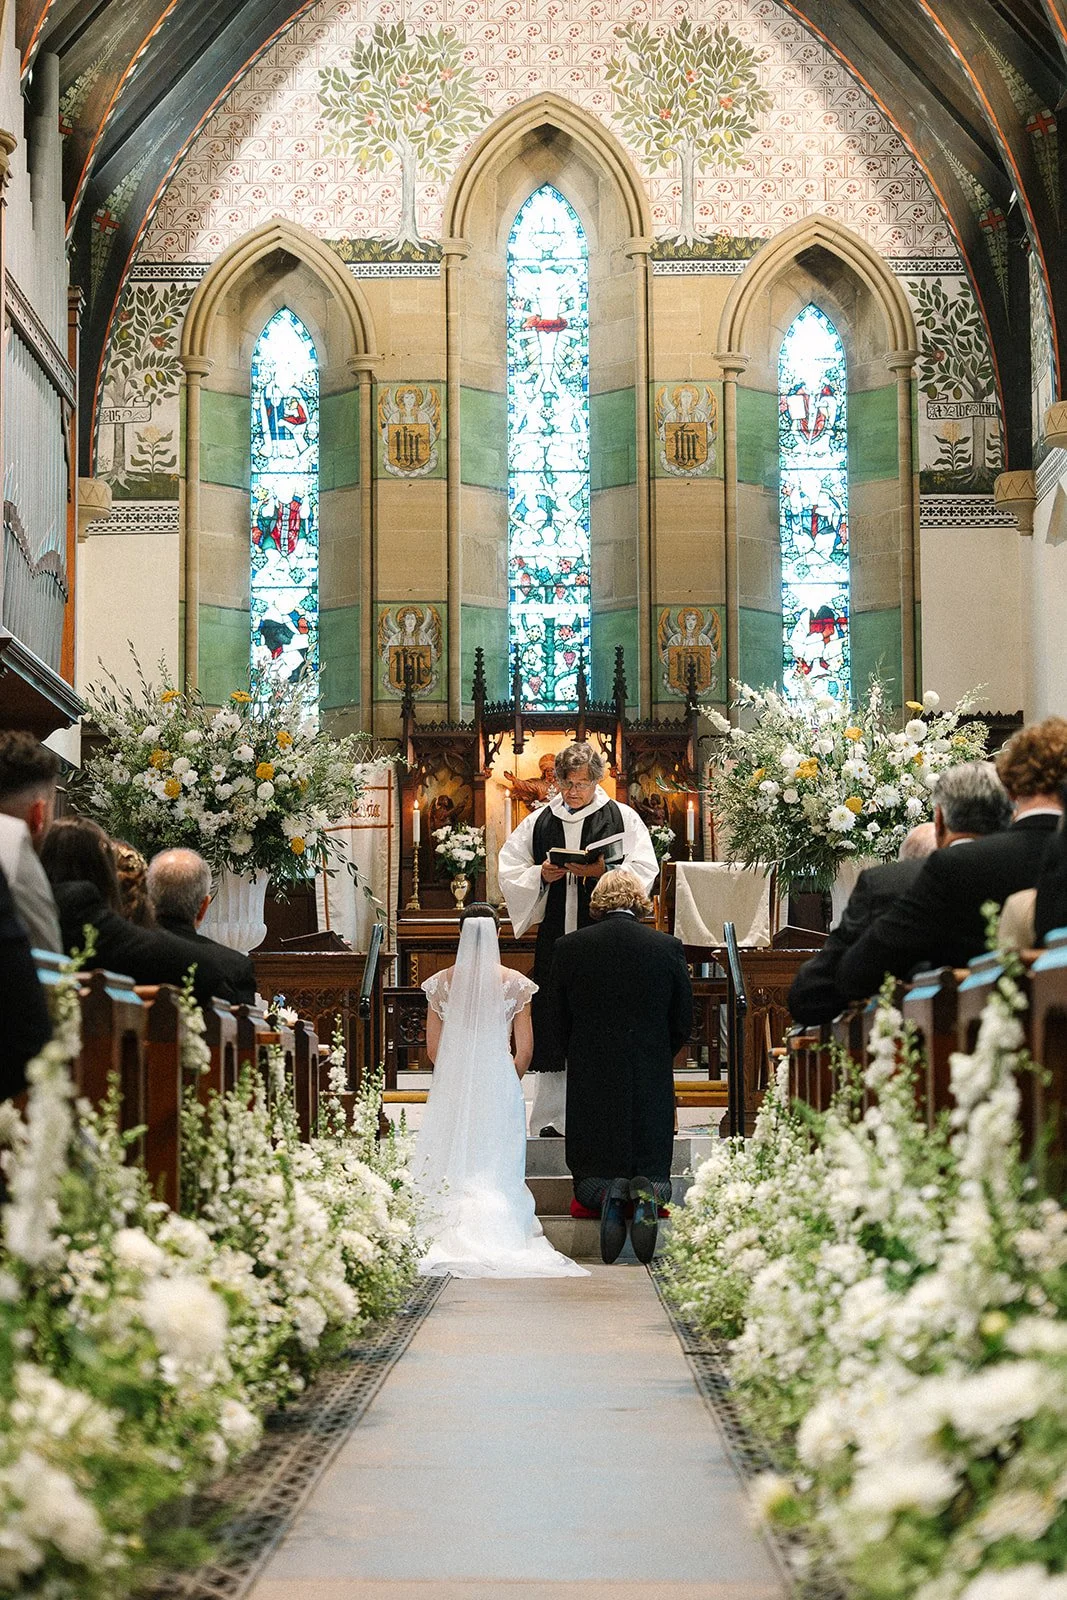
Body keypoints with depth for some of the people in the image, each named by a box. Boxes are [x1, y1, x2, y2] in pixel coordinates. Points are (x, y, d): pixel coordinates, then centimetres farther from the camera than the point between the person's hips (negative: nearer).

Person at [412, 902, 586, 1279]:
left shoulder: (442, 981, -1)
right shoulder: (514, 982, -3)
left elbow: (432, 1046, 5)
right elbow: (525, 1049, 0)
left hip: (453, 1082, 1)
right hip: (500, 1079, -1)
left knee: (452, 1161, 7)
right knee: (496, 1161, 5)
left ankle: (451, 1233, 0)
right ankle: (496, 1230, 0)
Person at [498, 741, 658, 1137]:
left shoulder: (622, 818, 5)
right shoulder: (538, 822, 12)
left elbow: (643, 871, -2)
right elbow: (509, 871, 12)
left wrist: (603, 871, -17)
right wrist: (540, 875, -6)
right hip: (554, 938, 3)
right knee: (552, 1027, 2)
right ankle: (552, 1118, 9)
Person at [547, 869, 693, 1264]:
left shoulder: (568, 948, -3)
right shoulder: (669, 947, -2)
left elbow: (558, 1026, 4)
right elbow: (683, 1024, 6)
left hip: (589, 1084, 0)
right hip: (651, 1084, 0)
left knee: (588, 1178, 13)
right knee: (655, 1170, 14)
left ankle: (607, 1194, -24)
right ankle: (647, 1194, -24)